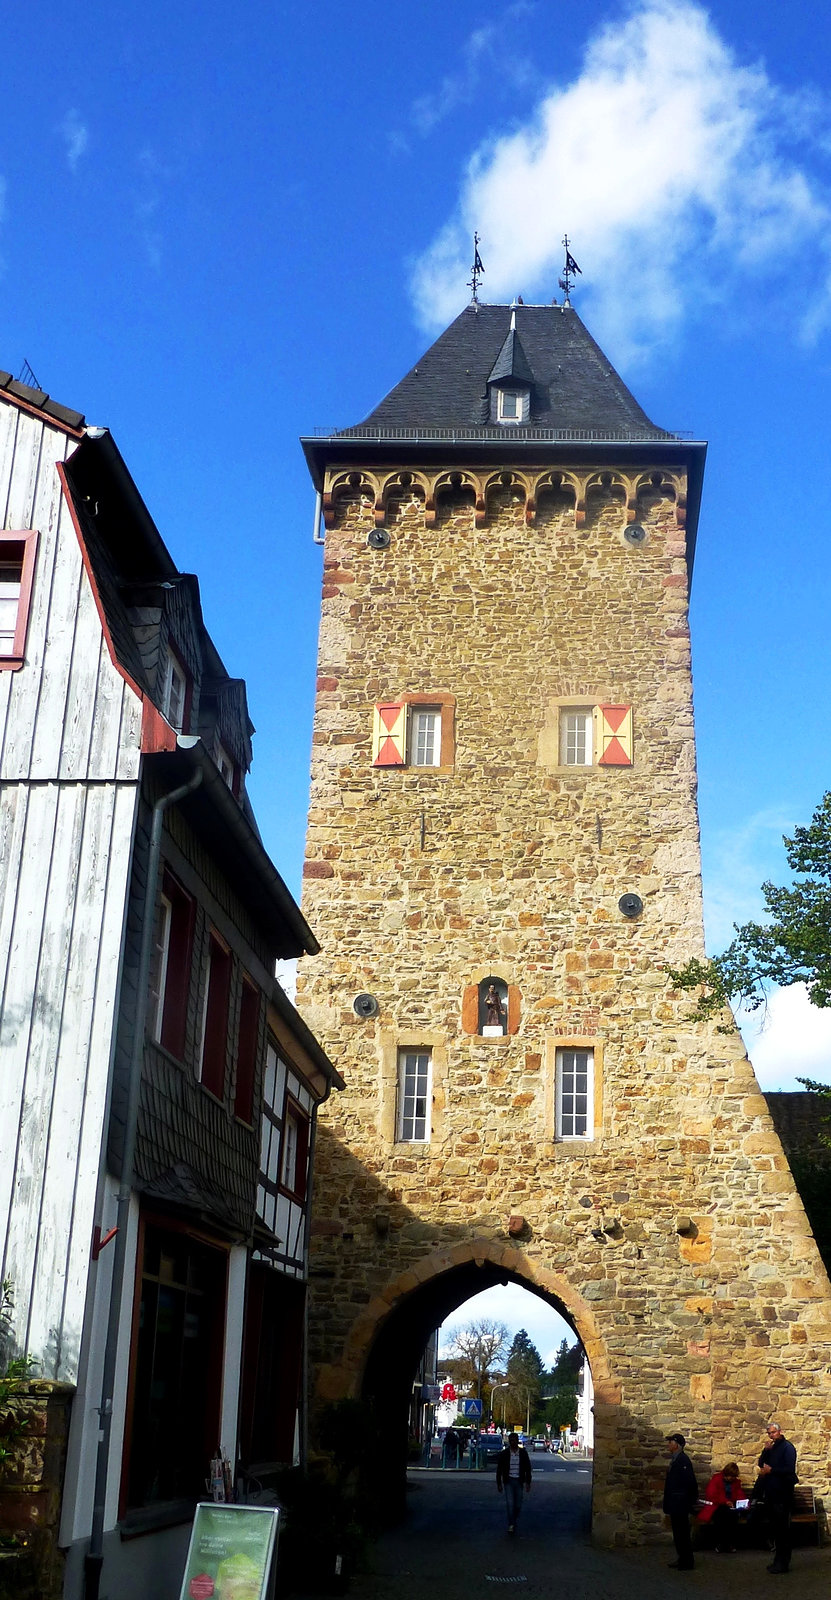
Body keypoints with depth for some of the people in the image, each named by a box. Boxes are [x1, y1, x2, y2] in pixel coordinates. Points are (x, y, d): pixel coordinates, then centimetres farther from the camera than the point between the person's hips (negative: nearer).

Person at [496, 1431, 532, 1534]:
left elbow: (528, 1468, 7)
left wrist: (528, 1482, 2)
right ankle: (511, 1525, -11)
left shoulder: (523, 1453, 2)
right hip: (508, 1481, -1)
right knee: (510, 1503, -13)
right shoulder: (504, 1454, -1)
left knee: (518, 1504, 5)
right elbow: (499, 1469, 4)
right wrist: (499, 1484, 2)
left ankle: (515, 1522, 24)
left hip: (519, 1481, 1)